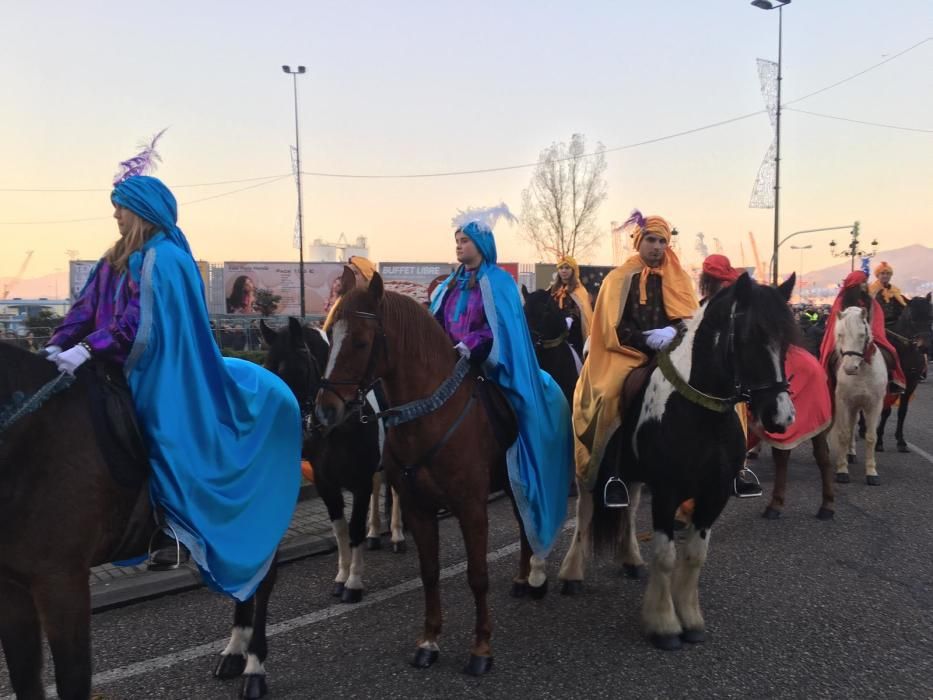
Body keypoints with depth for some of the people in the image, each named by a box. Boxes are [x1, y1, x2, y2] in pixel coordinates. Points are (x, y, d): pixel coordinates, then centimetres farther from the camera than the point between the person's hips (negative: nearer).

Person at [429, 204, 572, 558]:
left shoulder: (498, 282, -3)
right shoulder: (451, 285, 17)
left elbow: (499, 328, -14)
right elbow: (437, 323, 14)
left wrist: (472, 345, -27)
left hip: (487, 367, -7)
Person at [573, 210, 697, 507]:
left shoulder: (678, 278, 15)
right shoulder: (620, 278, 7)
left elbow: (691, 317, 5)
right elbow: (615, 327, -2)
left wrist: (672, 332, -16)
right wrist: (646, 339, -17)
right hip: (629, 352, -3)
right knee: (611, 394, -32)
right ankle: (614, 472, -25)